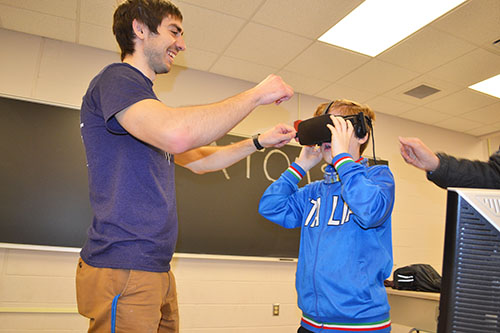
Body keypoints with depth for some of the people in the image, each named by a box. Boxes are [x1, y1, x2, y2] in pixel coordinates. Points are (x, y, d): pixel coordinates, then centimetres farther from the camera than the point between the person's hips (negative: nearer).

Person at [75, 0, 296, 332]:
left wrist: (258, 142, 18)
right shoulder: (116, 78, -9)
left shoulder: (146, 102, 21)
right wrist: (256, 94, -17)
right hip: (123, 269, -9)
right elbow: (177, 134, -30)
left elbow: (197, 161, 26)